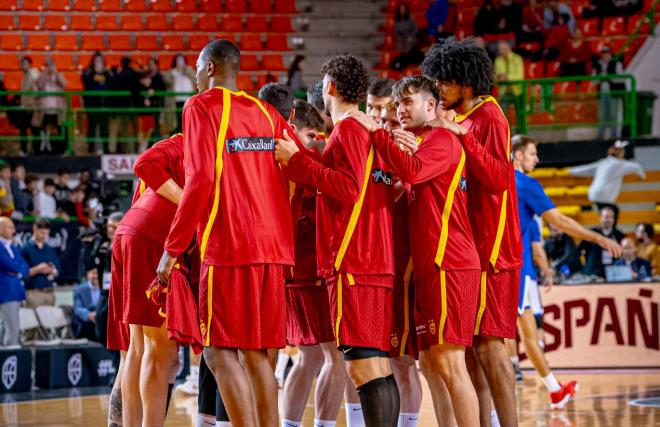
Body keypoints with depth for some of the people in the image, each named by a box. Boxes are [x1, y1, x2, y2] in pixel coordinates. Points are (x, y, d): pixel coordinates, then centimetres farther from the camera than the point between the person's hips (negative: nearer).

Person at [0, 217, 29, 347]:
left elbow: (26, 269, 12)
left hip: (15, 292, 9)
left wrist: (17, 272, -9)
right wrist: (20, 268, 2)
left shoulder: (13, 247, 17)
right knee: (13, 330, -11)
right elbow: (12, 266, -19)